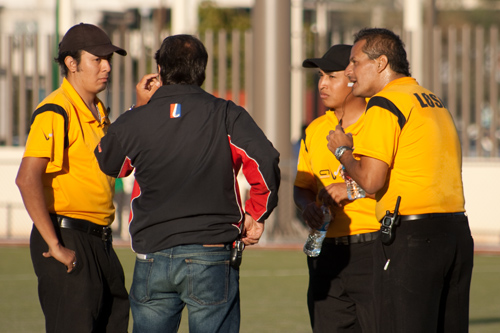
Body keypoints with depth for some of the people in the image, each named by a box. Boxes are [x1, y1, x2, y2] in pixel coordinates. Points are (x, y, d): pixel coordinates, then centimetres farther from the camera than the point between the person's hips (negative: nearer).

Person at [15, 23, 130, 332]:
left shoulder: (98, 112, 16)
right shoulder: (55, 112, -13)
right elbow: (27, 179, -23)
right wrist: (54, 245, -24)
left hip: (100, 243, 9)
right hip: (68, 242, -9)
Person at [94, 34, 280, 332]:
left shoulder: (135, 122, 1)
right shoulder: (226, 116, -3)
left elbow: (108, 163, 21)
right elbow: (266, 163, -15)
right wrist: (256, 215, 1)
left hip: (152, 256, 2)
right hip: (211, 257, -2)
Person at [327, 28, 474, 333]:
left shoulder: (385, 105, -7)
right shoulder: (436, 102, 19)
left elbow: (372, 181, -13)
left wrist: (343, 151, 6)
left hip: (411, 237, -8)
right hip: (457, 232, 8)